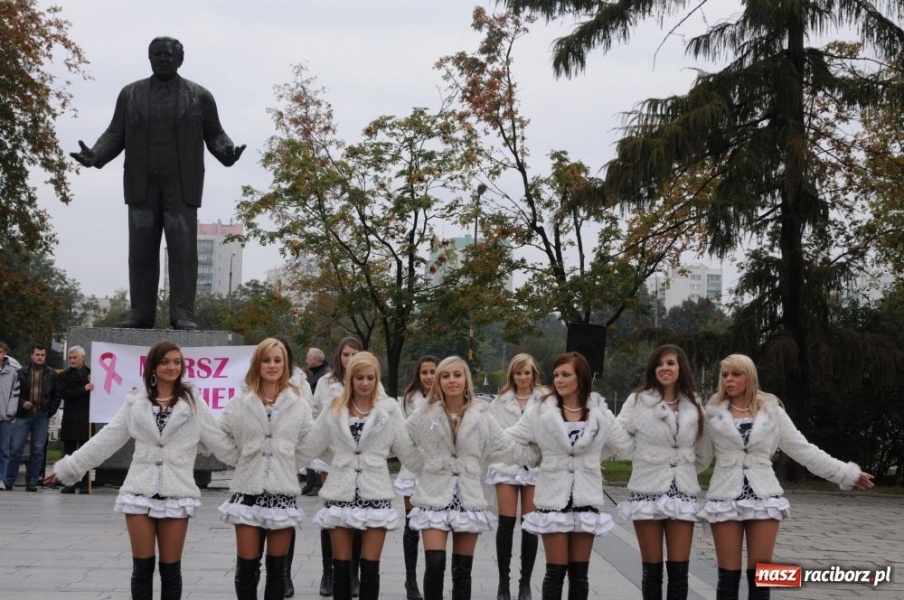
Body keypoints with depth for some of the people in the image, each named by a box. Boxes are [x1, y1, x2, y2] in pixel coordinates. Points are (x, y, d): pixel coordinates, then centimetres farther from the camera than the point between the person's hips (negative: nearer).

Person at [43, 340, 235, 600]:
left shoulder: (193, 404, 4)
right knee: (142, 567, 3)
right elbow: (106, 439, 9)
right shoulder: (135, 403, 7)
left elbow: (220, 442, 5)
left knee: (170, 568, 3)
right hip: (140, 492, 1)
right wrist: (68, 468, 7)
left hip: (176, 494, -1)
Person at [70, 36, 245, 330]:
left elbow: (214, 134, 5)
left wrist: (227, 153, -16)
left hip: (181, 185, -2)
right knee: (141, 250, 1)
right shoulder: (130, 94, 9)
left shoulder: (200, 96, 4)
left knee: (183, 248, -7)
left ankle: (182, 314, -7)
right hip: (142, 184, 2)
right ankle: (141, 313, 4)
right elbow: (116, 134, 8)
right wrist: (95, 156, -9)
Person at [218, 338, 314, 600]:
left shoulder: (299, 405, 3)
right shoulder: (238, 403, 2)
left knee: (277, 568, 8)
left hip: (282, 494, 1)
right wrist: (246, 464, 6)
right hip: (248, 493, 0)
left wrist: (286, 469, 6)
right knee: (246, 567, 1)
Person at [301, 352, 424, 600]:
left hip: (374, 494, -1)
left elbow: (407, 450, 5)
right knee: (341, 566, 6)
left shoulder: (389, 409, 1)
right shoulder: (334, 409, 6)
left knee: (370, 567, -1)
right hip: (341, 494, 2)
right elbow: (311, 446, 12)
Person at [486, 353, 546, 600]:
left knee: (530, 525, 3)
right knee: (506, 524, 1)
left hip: (536, 466, -1)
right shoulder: (500, 401, 10)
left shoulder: (545, 399, 0)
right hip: (506, 464, 1)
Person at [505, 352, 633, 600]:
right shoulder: (541, 412, -3)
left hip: (586, 498, 2)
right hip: (553, 498, -2)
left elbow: (627, 446, 12)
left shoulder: (599, 412, 2)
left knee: (579, 572, 8)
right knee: (556, 571, -1)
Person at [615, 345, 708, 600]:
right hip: (648, 492, -2)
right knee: (651, 568, 3)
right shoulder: (638, 401, -2)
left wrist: (686, 472, 14)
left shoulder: (694, 405, 8)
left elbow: (703, 453, 18)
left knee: (679, 569, 1)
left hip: (682, 493, 2)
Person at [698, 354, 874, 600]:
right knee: (728, 575, 0)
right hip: (725, 499, -1)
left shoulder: (772, 411, 5)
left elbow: (803, 449, 8)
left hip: (763, 498, 1)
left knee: (760, 575, 1)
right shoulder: (712, 414, 4)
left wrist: (847, 473, 6)